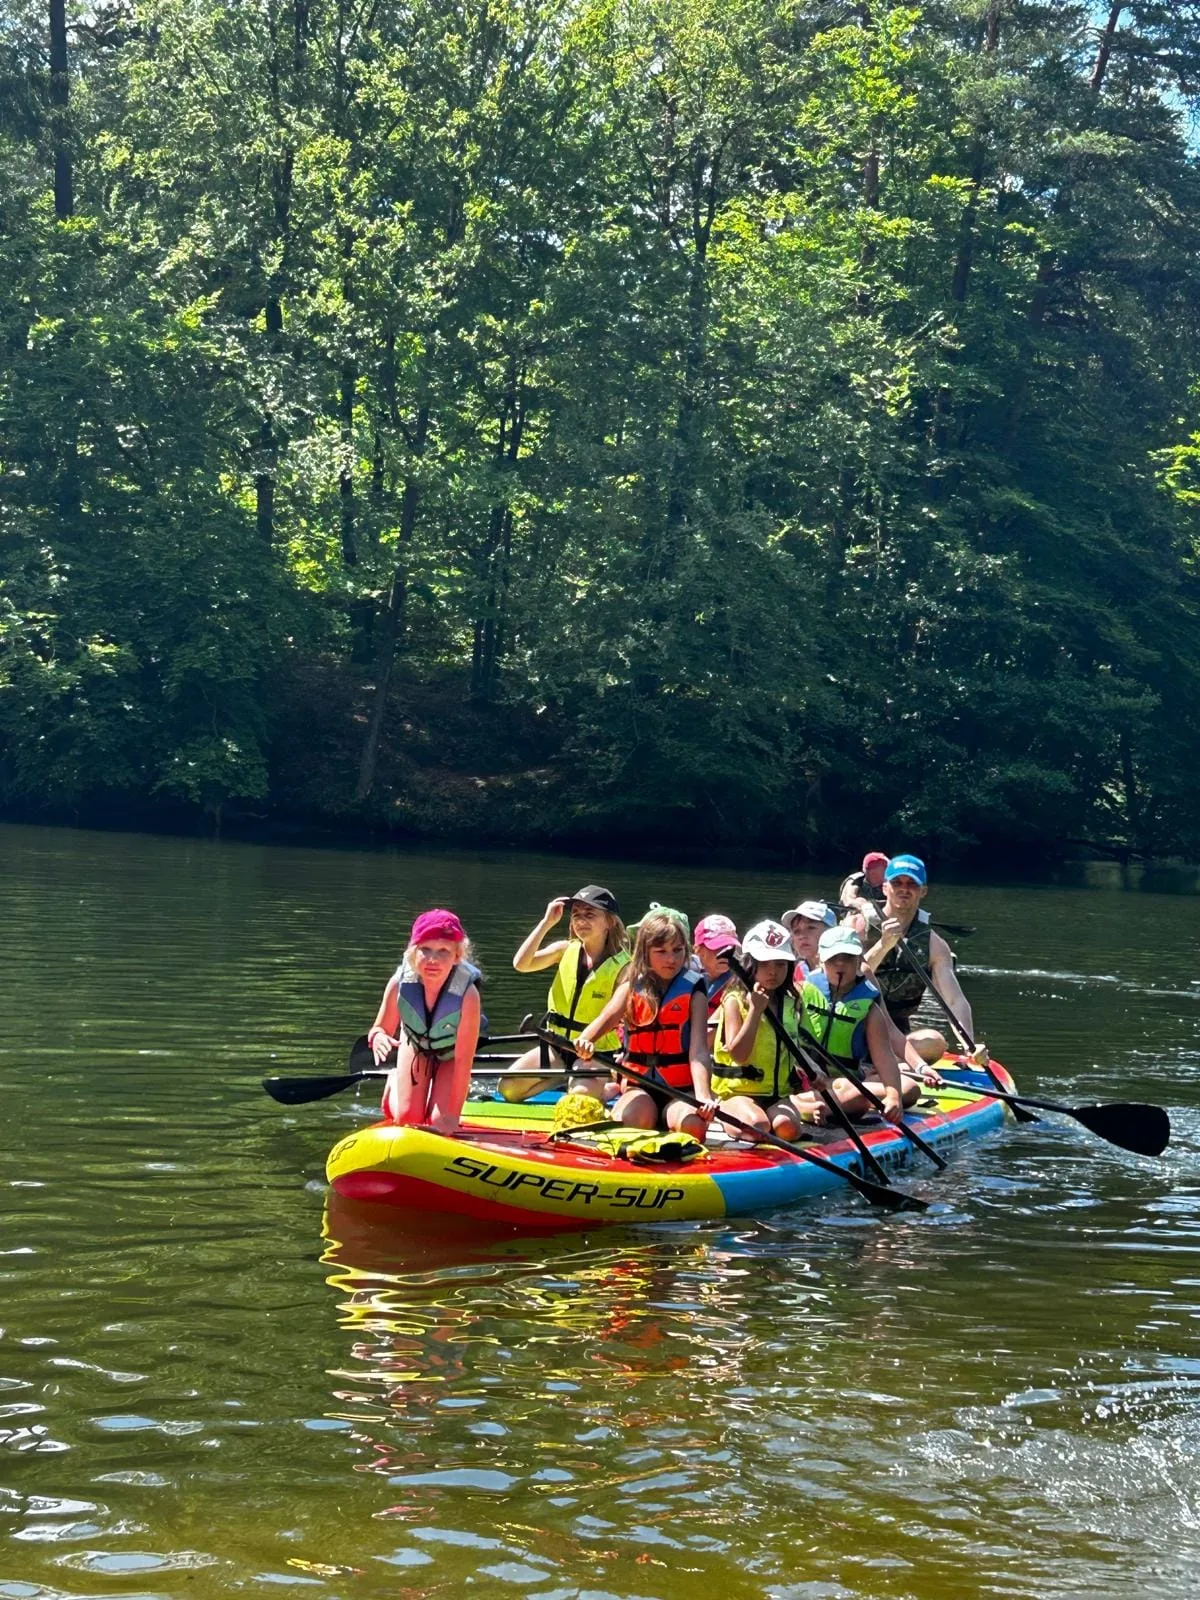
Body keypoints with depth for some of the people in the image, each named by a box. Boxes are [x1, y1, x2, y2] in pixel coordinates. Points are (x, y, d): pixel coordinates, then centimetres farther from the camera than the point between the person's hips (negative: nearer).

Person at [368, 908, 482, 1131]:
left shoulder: (467, 994, -41)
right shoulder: (400, 983, -34)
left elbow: (463, 1060, -33)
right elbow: (382, 1029, -18)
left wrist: (453, 1115, -28)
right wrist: (377, 1037, -45)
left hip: (450, 1053, -1)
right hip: (415, 1045, 1)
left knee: (441, 1124, -9)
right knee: (406, 1119, -1)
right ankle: (393, 1082, 32)